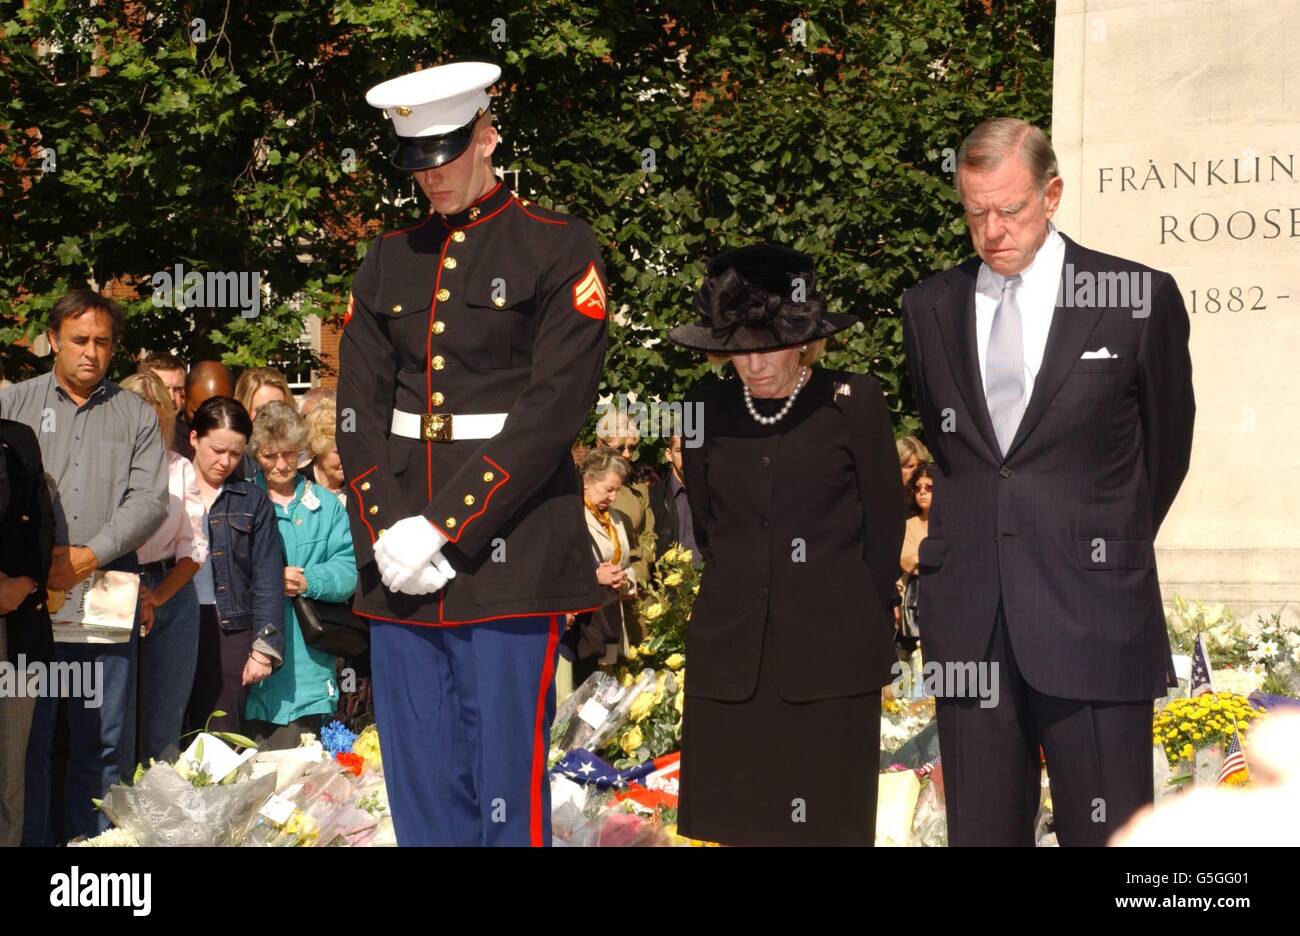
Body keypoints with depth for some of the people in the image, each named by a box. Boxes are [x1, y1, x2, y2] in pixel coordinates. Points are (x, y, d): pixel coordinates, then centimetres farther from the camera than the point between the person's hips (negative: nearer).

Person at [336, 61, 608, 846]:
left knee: (505, 781, -3)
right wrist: (385, 537, -6)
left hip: (508, 552, -5)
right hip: (403, 562, 5)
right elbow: (360, 408, 9)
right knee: (420, 780, 8)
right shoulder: (390, 260, 13)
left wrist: (442, 530, -14)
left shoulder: (558, 249, -3)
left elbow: (554, 410, -11)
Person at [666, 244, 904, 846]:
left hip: (830, 655, -3)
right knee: (736, 824, 3)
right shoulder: (707, 408, 6)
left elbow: (884, 527, 4)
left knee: (828, 823, -2)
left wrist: (863, 629, 10)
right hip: (731, 656, 3)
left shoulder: (852, 402, -2)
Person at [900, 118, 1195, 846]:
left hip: (1092, 615, -3)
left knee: (1108, 830, -3)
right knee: (981, 826, 8)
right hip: (968, 615, 3)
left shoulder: (1141, 299, -1)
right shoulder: (931, 307, 9)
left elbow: (1166, 444, 11)